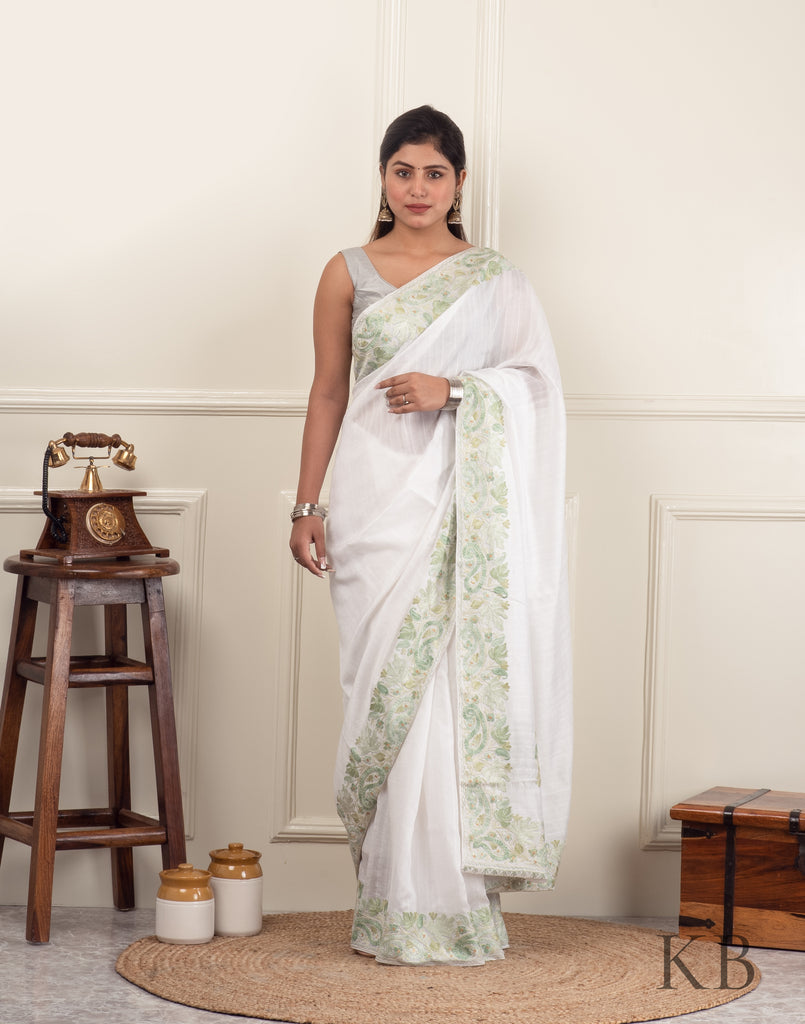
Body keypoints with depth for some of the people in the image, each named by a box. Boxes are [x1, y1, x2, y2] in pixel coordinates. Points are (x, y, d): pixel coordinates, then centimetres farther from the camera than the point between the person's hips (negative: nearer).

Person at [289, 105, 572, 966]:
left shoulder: (494, 278, 10)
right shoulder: (349, 274, 10)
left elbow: (535, 380, 4)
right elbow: (328, 393, 11)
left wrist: (450, 390, -13)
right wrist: (306, 507, 6)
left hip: (464, 505, 0)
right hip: (378, 499, 0)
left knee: (459, 682, -6)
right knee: (389, 687, -4)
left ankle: (449, 901, 2)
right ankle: (395, 904, 3)